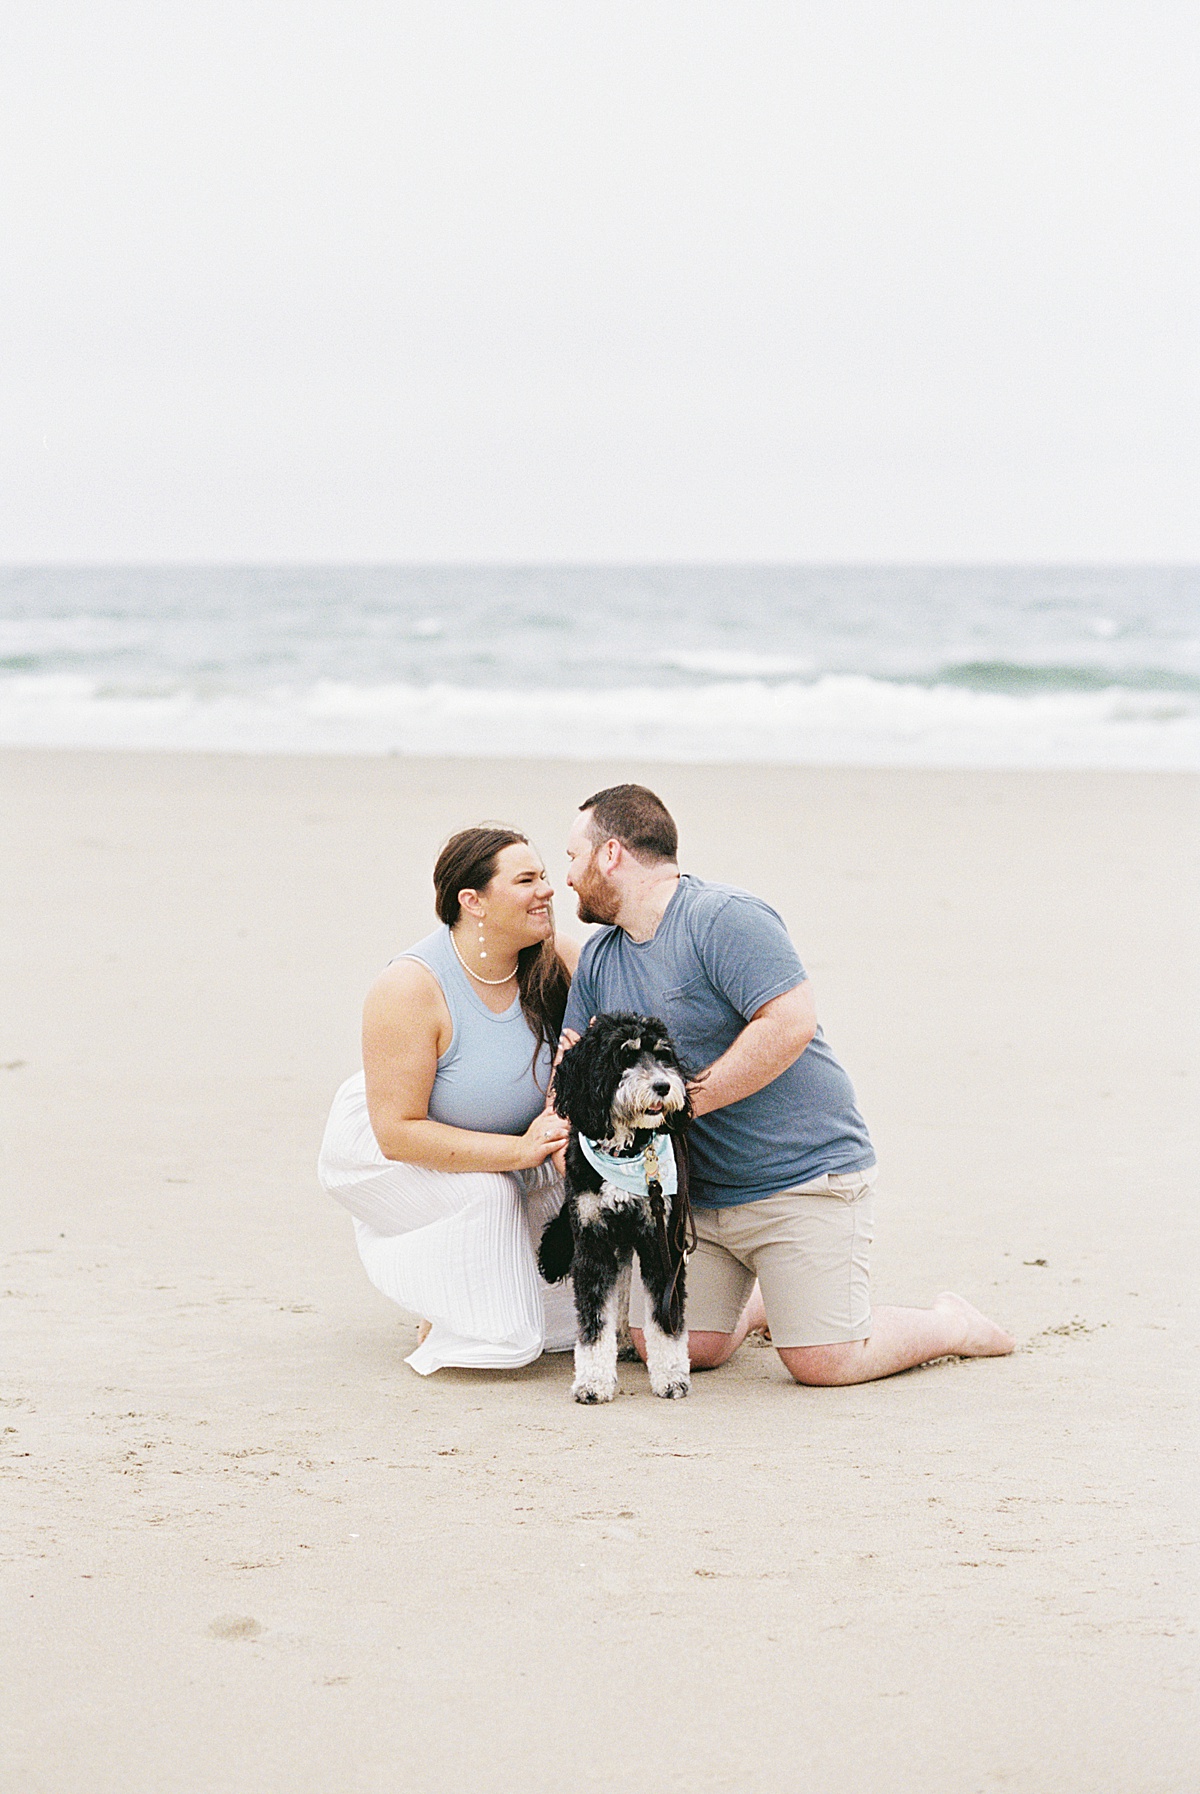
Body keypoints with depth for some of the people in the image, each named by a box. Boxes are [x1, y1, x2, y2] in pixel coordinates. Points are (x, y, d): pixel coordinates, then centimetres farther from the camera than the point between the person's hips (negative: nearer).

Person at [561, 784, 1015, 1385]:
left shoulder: (724, 919, -16)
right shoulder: (598, 958, 11)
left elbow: (792, 1022, -26)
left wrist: (680, 1103, -23)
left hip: (803, 1173, -7)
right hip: (695, 1192, 8)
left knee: (823, 1362, -13)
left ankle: (953, 1324, 15)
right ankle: (758, 1299, 28)